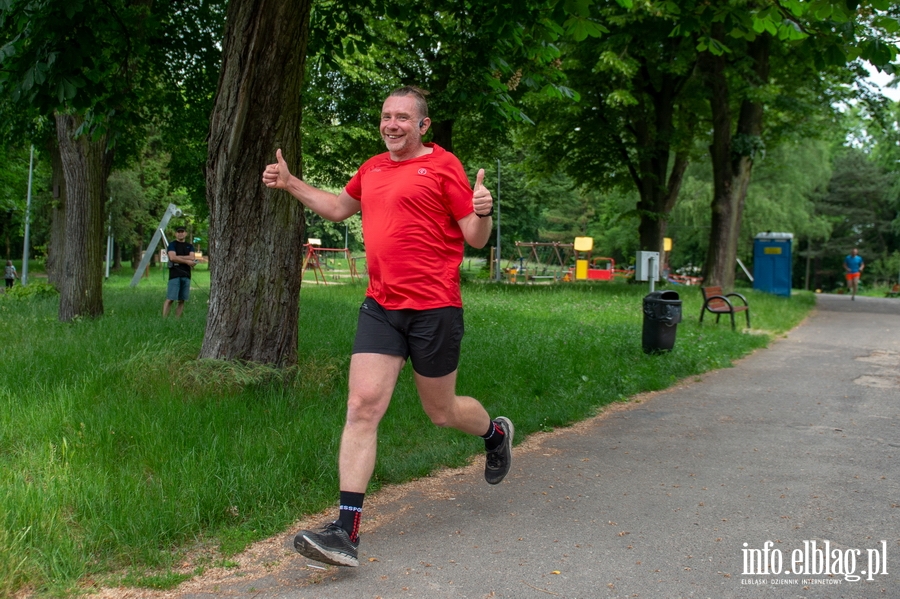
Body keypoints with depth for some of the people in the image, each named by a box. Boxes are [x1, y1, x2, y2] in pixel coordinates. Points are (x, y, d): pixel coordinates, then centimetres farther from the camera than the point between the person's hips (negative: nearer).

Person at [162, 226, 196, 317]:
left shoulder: (189, 246, 18)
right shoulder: (172, 244, 5)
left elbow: (192, 258, 1)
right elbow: (172, 257, -11)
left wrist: (178, 257, -8)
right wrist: (187, 261, -8)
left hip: (186, 275, 5)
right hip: (175, 274, -5)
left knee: (182, 300, 3)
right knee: (170, 299, -10)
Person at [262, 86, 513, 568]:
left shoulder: (443, 165, -5)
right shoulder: (372, 169, 13)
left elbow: (476, 238, -6)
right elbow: (339, 207, 32)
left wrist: (482, 212, -27)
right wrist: (290, 183, 24)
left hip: (434, 309, -5)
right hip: (381, 307, 5)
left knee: (441, 412, 11)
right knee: (363, 406, -8)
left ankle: (495, 433, 47)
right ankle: (346, 532, -8)